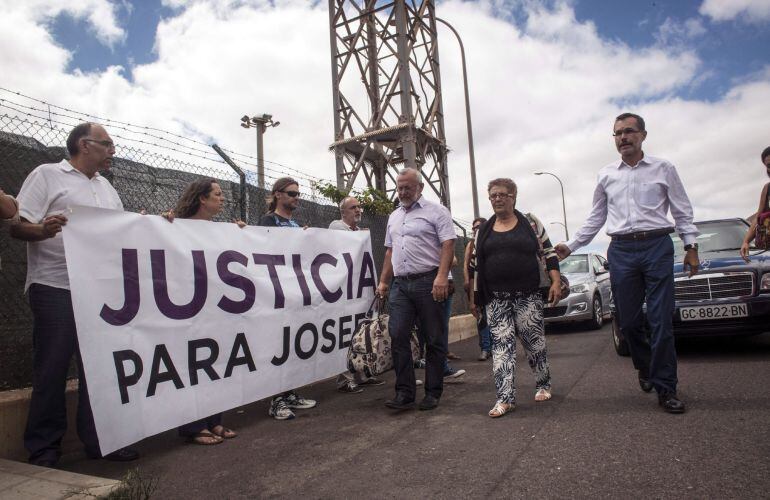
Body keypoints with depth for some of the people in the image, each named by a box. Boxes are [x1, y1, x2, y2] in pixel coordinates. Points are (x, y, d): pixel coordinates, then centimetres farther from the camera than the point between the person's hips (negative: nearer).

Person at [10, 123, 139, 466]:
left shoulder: (107, 187, 18)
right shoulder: (47, 175, -1)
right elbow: (17, 226, -8)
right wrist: (43, 230, -28)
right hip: (56, 288, -6)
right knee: (52, 369, 1)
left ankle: (98, 440, 19)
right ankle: (43, 449, 14)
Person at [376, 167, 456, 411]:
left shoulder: (436, 211, 0)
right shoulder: (394, 216, 20)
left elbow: (448, 245, -9)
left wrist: (441, 277, -21)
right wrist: (383, 281, 18)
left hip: (428, 282, -5)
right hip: (400, 284, 6)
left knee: (434, 340, 2)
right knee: (398, 337, -1)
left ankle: (433, 393, 13)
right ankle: (405, 393, 5)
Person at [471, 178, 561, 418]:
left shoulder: (530, 222, 5)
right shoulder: (484, 230, 12)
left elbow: (548, 253, 4)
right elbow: (478, 265, 15)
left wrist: (556, 282, -7)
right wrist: (476, 296, 13)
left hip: (528, 295, -2)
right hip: (496, 299, 2)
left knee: (534, 342, 5)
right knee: (501, 344, -4)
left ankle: (543, 385, 28)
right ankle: (505, 398, -5)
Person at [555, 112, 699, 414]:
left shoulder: (663, 169, 7)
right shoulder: (606, 175, 11)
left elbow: (682, 211, 9)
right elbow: (596, 218, 16)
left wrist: (691, 247, 1)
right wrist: (571, 246, 11)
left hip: (658, 246, -2)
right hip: (621, 251, 2)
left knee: (661, 320, -4)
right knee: (628, 320, 5)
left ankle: (665, 388, 7)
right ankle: (644, 366, 32)